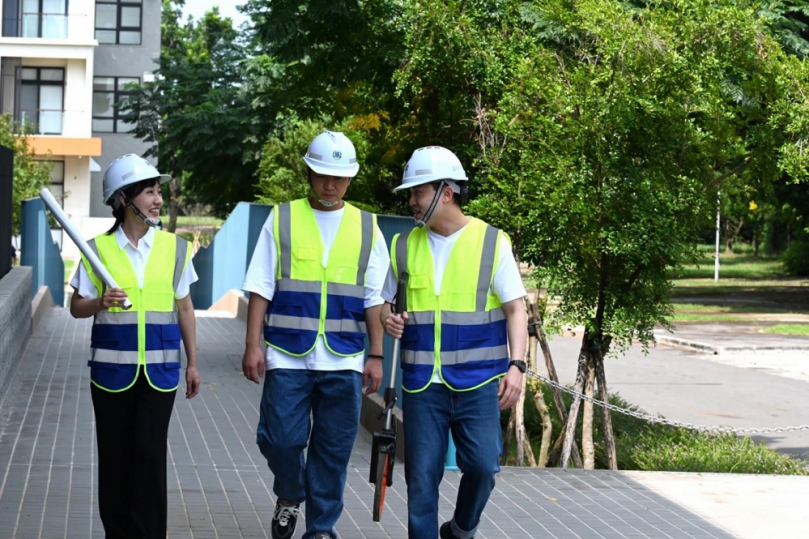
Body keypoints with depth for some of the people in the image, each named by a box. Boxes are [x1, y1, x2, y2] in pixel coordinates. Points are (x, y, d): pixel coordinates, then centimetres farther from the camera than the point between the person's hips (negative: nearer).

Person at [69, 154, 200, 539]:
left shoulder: (175, 248, 3)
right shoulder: (98, 248, -1)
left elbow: (184, 308, 9)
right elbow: (77, 308, 4)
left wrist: (192, 363, 8)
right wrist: (100, 301, -18)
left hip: (159, 368, 0)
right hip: (111, 367, 0)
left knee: (150, 453, -5)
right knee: (115, 455, 5)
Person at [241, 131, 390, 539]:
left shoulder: (366, 227, 8)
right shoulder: (282, 219, 4)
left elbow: (374, 299, 8)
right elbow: (261, 288, 2)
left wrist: (376, 355, 4)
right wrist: (253, 345, -5)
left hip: (344, 361, 1)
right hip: (287, 356, -1)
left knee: (333, 449, 5)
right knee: (280, 438, -2)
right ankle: (290, 495, 28)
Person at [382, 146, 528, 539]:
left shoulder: (492, 242, -1)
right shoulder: (404, 246, 7)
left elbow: (515, 309, -1)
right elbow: (380, 300, 18)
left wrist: (516, 365, -13)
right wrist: (387, 319, -6)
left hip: (477, 380, -2)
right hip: (422, 383, 2)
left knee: (482, 465, -7)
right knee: (421, 476, 2)